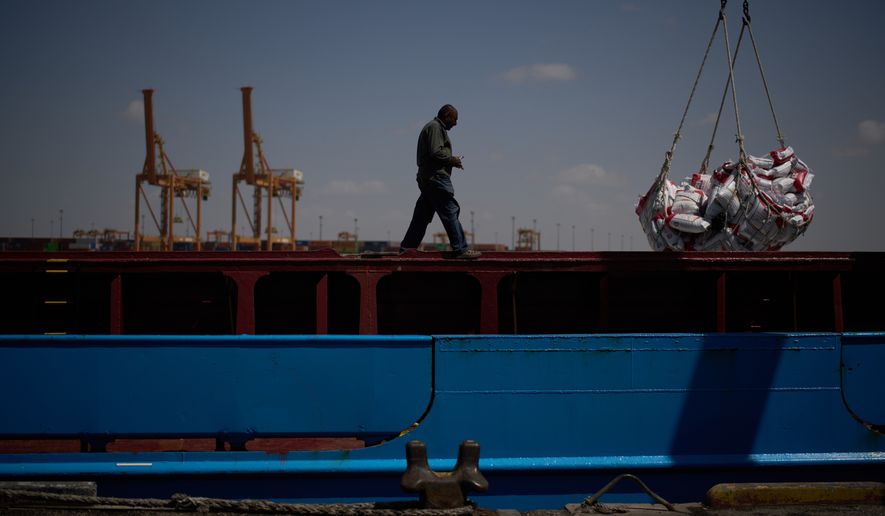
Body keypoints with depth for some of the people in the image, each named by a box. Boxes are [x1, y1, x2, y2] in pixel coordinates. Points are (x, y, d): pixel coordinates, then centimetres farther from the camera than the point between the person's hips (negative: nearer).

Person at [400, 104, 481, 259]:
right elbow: (436, 152, -19)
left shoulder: (434, 127, 25)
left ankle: (406, 249, 12)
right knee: (451, 212, -11)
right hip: (436, 177, -11)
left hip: (426, 179, 11)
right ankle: (460, 249, -13)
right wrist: (452, 160, -7)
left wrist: (451, 160, 12)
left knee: (422, 216, 11)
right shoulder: (435, 127, -8)